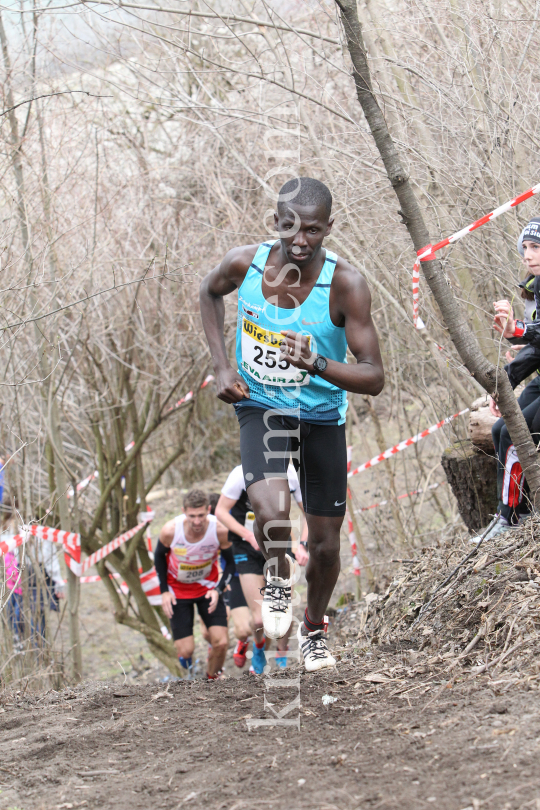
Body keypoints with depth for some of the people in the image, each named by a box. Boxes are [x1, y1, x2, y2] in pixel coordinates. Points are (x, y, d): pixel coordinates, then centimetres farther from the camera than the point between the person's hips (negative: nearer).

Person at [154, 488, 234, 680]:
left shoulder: (220, 530, -26)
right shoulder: (170, 531, -26)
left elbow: (231, 561, -7)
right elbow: (159, 556, -3)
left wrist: (218, 589, -18)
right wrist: (164, 591, -6)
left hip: (208, 587, 1)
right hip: (178, 590, -1)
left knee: (221, 642, -11)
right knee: (185, 650, -8)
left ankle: (211, 678, 18)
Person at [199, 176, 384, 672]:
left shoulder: (345, 283, -24)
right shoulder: (245, 263, -17)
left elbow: (374, 379, -24)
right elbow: (210, 293, 9)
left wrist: (317, 364, -42)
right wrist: (221, 366, 0)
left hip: (322, 417, 0)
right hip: (260, 407, 0)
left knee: (325, 544, 10)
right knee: (271, 510, -28)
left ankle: (314, 629, 41)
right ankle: (278, 580, 7)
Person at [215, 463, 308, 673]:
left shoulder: (292, 475, -14)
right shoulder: (242, 474, -21)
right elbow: (221, 511, -13)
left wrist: (302, 544, -13)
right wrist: (251, 537, -23)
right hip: (249, 551, -2)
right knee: (259, 619, -9)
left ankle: (281, 656, 22)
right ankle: (258, 644, 28)